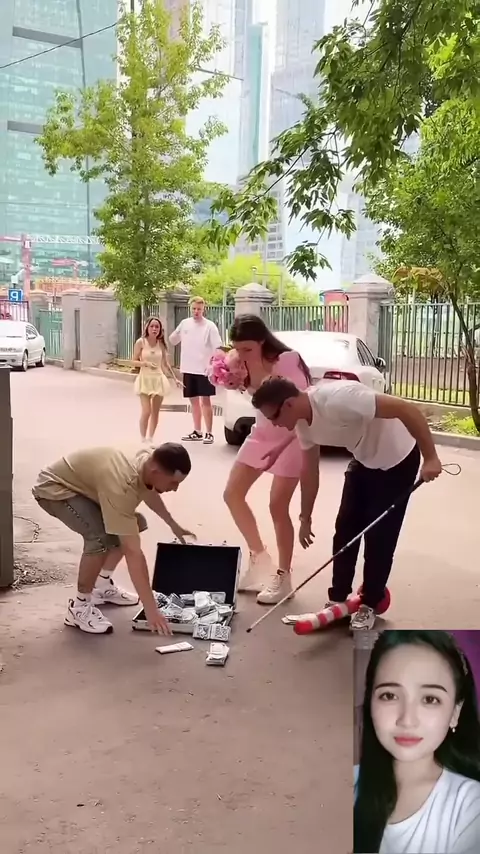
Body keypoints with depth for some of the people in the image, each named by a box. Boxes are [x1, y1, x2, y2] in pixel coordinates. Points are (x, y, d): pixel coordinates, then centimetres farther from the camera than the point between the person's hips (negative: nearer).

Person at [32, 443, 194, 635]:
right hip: (55, 488, -9)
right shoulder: (121, 486, -39)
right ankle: (79, 607, -10)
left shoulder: (148, 459, -13)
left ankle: (102, 586, 22)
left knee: (134, 524, 11)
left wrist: (172, 524, 26)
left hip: (82, 482, 9)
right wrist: (151, 609, -39)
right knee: (102, 538, -29)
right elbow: (132, 552, -40)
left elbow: (148, 490, 14)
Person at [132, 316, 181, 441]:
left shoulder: (161, 343, 4)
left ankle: (150, 439, 19)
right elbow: (134, 362, -3)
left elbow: (165, 364, 11)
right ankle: (143, 440, -1)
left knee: (155, 413, 7)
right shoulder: (141, 342, -6)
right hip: (145, 379, -4)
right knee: (146, 411, -13)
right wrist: (145, 363, -21)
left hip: (159, 379, 4)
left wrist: (175, 379, 9)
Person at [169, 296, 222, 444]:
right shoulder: (184, 323, 6)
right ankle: (197, 431, 23)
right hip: (188, 369, 5)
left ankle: (209, 433, 2)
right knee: (194, 400, 12)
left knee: (205, 400, -3)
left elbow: (217, 347, -10)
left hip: (204, 370, -5)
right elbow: (172, 340, 16)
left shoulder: (209, 326, -7)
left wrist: (212, 364, -21)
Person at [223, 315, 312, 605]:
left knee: (278, 507, -8)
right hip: (262, 434, 8)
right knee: (233, 494, 5)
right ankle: (260, 557, 22)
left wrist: (281, 446, -33)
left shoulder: (287, 361, -25)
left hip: (291, 439, -7)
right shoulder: (249, 363, -5)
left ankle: (283, 575, 8)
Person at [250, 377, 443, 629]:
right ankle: (338, 600, 20)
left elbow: (407, 409, -36)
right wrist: (305, 517, 11)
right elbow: (309, 469, 5)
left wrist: (430, 458, -33)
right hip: (364, 460, 8)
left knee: (379, 536, -2)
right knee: (345, 530, 8)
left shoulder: (338, 399, -37)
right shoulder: (303, 421, -9)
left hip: (398, 459, -8)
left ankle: (369, 605, 16)